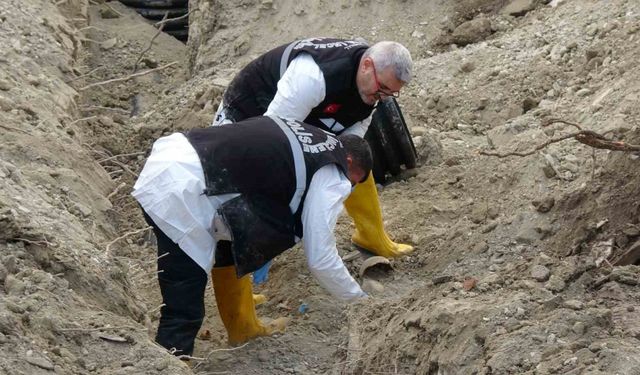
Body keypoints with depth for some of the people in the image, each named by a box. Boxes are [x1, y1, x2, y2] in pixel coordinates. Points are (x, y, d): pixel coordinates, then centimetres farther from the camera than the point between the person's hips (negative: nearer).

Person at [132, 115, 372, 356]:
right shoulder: (330, 178, 0)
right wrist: (360, 300, 18)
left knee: (231, 245, 30)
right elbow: (321, 259, 2)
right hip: (178, 194, -10)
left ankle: (242, 327, 44)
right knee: (184, 312, -5)